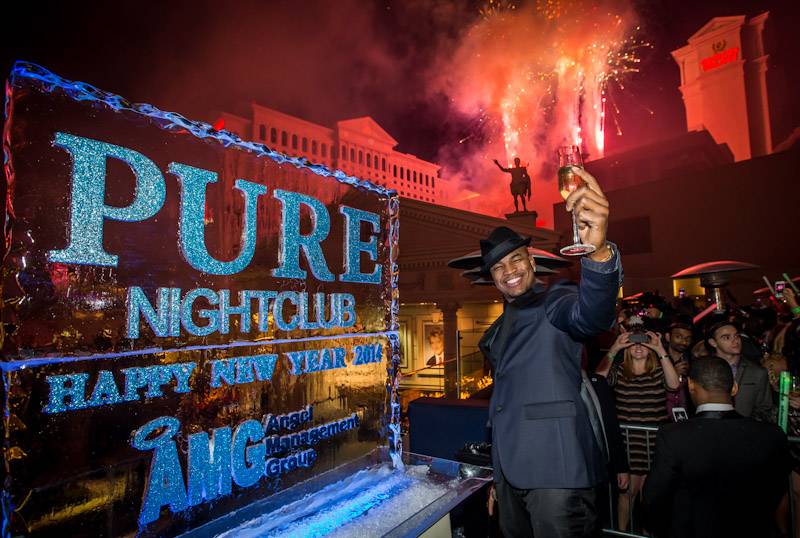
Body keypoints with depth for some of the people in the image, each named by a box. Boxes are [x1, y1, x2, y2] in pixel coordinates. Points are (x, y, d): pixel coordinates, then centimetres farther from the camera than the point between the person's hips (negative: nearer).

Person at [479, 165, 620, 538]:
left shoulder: (554, 302, -7)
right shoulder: (498, 330, 15)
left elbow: (592, 315, -31)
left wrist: (598, 251, -52)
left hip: (553, 467, -7)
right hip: (509, 468, 8)